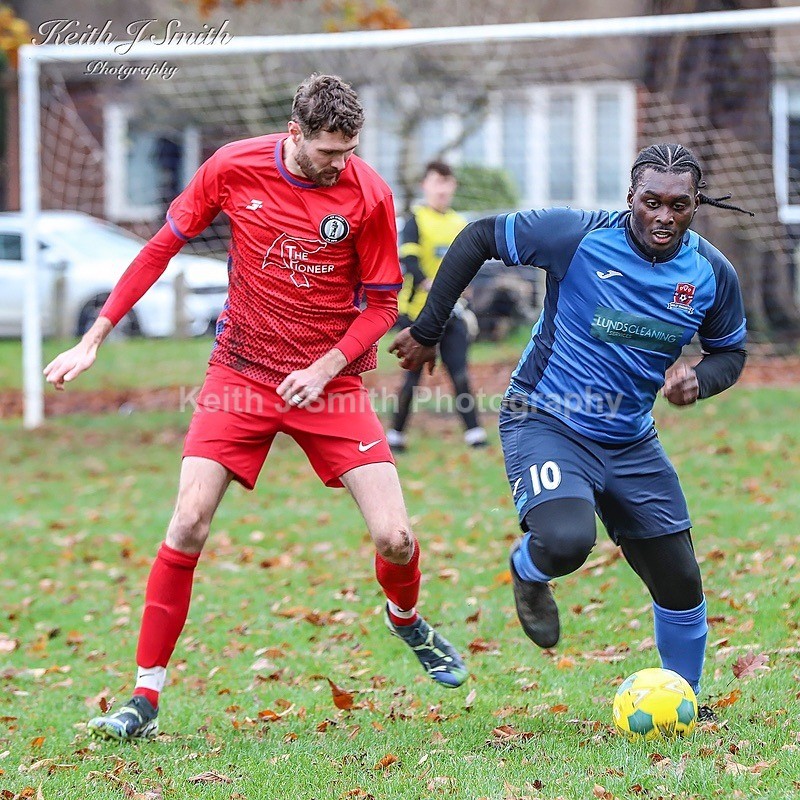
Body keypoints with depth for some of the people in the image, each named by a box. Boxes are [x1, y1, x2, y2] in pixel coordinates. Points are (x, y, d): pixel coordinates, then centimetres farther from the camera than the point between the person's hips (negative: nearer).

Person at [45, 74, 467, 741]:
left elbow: (382, 303, -1)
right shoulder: (233, 168, -9)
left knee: (395, 537, -9)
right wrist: (93, 340, 2)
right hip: (241, 374, 0)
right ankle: (146, 698, -2)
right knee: (188, 526, -13)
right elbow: (162, 248, 3)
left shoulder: (368, 194, -11)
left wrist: (325, 369, -15)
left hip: (330, 380, 0)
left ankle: (407, 620, 29)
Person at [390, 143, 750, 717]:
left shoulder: (713, 273, -5)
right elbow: (478, 238, -7)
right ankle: (529, 572, 7)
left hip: (631, 443, 5)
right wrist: (427, 331, -5)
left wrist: (699, 379, -12)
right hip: (546, 425, -5)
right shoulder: (577, 235, -18)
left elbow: (730, 351, 12)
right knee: (566, 540, -32)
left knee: (680, 582, 6)